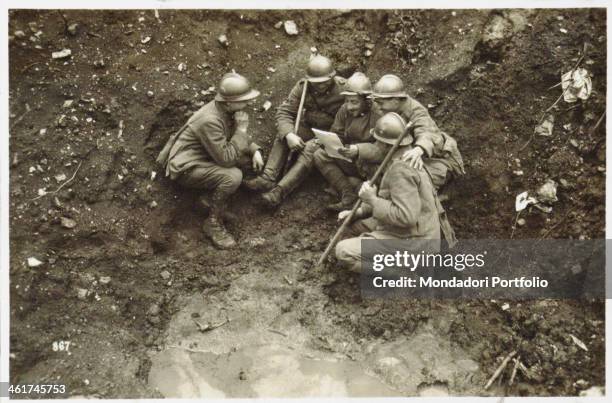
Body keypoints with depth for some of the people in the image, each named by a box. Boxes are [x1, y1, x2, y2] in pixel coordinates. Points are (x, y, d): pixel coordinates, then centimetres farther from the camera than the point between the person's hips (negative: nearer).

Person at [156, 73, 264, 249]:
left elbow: (242, 136, 12)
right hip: (187, 168, -9)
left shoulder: (226, 109, -4)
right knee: (232, 176, -30)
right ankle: (213, 223, -12)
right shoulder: (210, 121, -31)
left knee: (248, 155, -3)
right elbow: (226, 159, -30)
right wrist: (242, 128, -25)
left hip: (204, 157, 9)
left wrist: (255, 151, -8)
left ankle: (213, 193, 2)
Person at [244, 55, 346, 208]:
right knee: (282, 135, -21)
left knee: (311, 149, -33)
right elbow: (284, 111, -13)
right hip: (308, 127, 5)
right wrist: (288, 134, -31)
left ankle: (280, 191, -41)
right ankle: (268, 178, -30)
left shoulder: (343, 90, -20)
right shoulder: (302, 86, -9)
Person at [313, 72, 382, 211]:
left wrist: (359, 152, -33)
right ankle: (349, 196, -20)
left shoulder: (378, 116, -20)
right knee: (320, 155, -11)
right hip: (349, 158, 7)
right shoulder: (344, 109, 0)